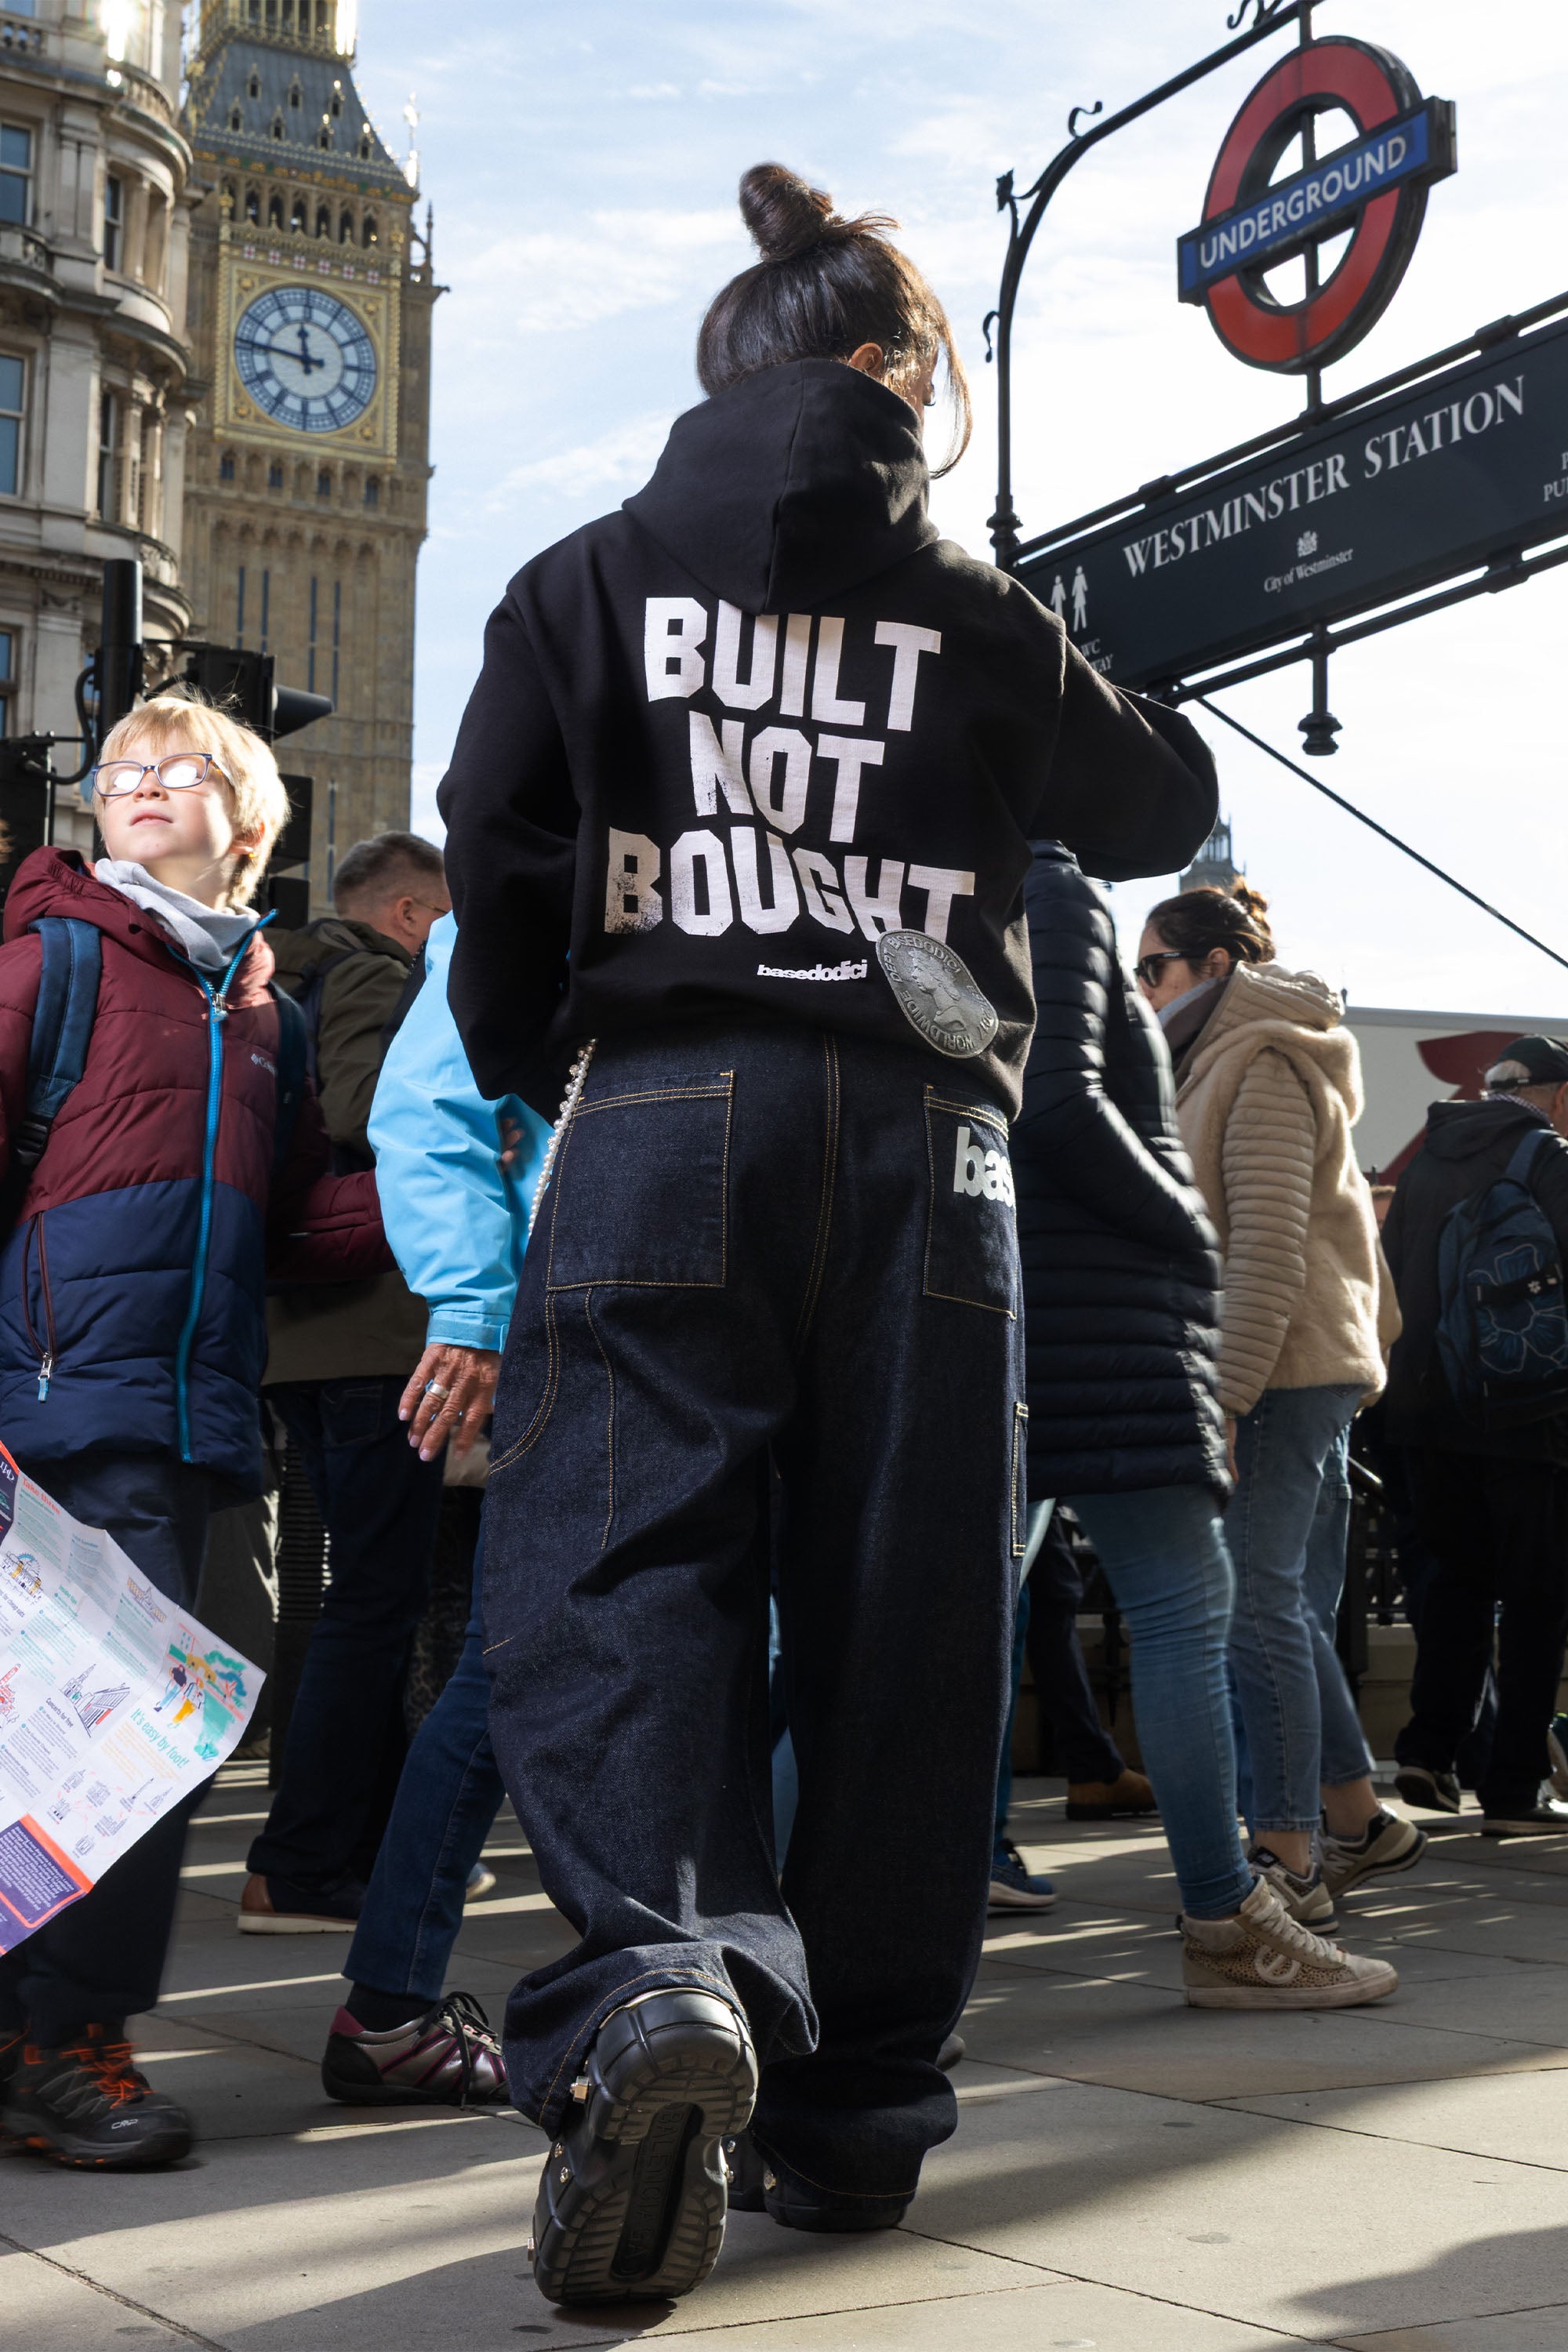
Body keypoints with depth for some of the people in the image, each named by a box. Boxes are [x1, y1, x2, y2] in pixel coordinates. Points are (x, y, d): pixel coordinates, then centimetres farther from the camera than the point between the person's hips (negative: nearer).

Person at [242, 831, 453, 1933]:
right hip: (375, 1331, -10)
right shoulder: (378, 980, -8)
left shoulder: (287, 987, 21)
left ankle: (385, 1841, 25)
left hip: (300, 1334, 10)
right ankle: (298, 1874, -7)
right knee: (376, 1602, -7)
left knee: (373, 1594, 18)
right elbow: (365, 1116, -26)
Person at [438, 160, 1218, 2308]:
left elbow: (498, 853, 1)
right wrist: (1093, 709, 44)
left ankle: (669, 1974, -32)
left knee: (618, 1573, -4)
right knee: (897, 1623, 7)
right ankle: (860, 2110, 14)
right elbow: (1162, 808, 24)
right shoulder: (976, 615, 11)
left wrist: (529, 1073, 16)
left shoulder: (593, 583, 8)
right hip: (926, 1148, 2)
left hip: (666, 1122, -1)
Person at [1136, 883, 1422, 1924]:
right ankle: (1361, 1824, 20)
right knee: (1296, 1611, 12)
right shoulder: (1226, 1065, 23)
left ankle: (1288, 1861, -7)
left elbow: (1268, 1251, -17)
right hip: (1320, 1369, 10)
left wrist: (1224, 1398, -21)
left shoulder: (1263, 1066, -8)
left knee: (1261, 1610, -9)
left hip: (1280, 1372, -10)